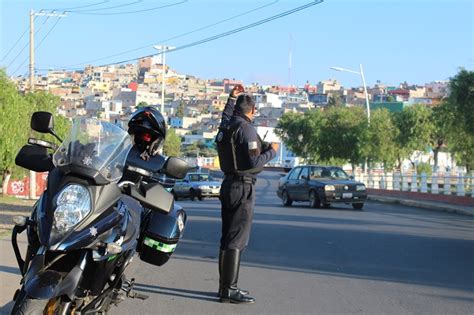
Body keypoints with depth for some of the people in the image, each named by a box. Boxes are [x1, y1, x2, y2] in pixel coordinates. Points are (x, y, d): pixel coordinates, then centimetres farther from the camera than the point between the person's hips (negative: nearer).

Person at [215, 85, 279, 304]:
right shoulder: (246, 128, -15)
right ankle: (229, 290, -9)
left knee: (227, 237, 14)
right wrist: (272, 151, -5)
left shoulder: (225, 127, 11)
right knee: (237, 240, -9)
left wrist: (232, 98, 42)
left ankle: (225, 285, 21)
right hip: (243, 187, -9)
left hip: (228, 185, 9)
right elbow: (254, 162, -20)